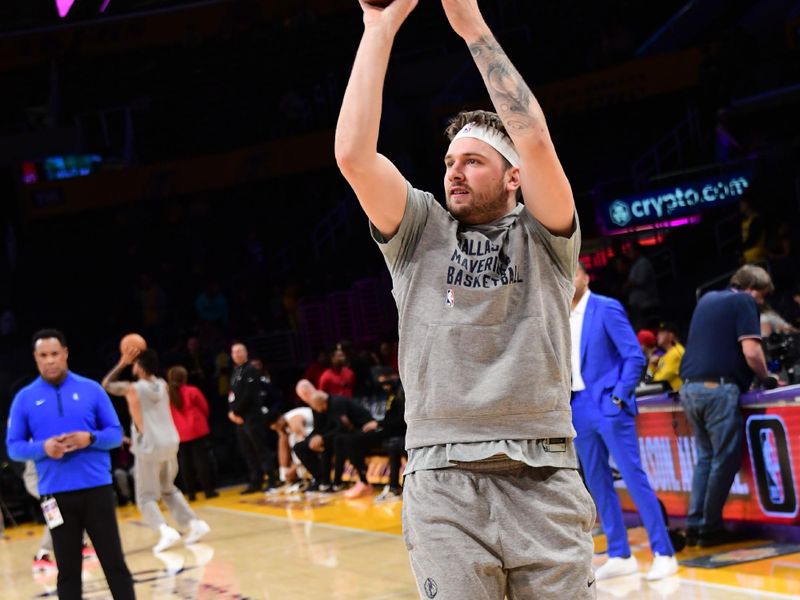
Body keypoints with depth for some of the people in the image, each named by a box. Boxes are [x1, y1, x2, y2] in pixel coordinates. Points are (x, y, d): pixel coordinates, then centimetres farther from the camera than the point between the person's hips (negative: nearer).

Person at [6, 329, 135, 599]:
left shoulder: (91, 389, 3)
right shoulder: (24, 398, 4)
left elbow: (116, 433, 5)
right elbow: (13, 447, 4)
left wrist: (90, 439, -16)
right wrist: (43, 448, -15)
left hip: (97, 488, 0)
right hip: (56, 494, 0)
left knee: (114, 562, 3)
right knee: (68, 571, 6)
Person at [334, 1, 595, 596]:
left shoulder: (543, 236, 8)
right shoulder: (420, 232, 12)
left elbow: (536, 140, -10)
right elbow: (354, 157, -3)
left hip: (544, 479, 0)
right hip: (443, 484, 1)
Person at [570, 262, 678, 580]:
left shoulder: (607, 308, -7)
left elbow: (635, 356, -10)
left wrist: (619, 397, -15)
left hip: (608, 406, -7)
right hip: (580, 409, 7)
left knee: (634, 478, -7)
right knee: (597, 483, 8)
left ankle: (664, 554, -1)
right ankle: (620, 556, 15)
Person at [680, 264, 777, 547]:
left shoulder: (707, 299, 22)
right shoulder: (744, 302, -1)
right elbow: (750, 351, -12)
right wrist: (766, 379, 5)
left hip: (689, 388, 8)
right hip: (718, 389, -8)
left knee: (705, 457, 16)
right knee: (726, 459, 0)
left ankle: (694, 525, 12)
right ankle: (711, 528, 2)